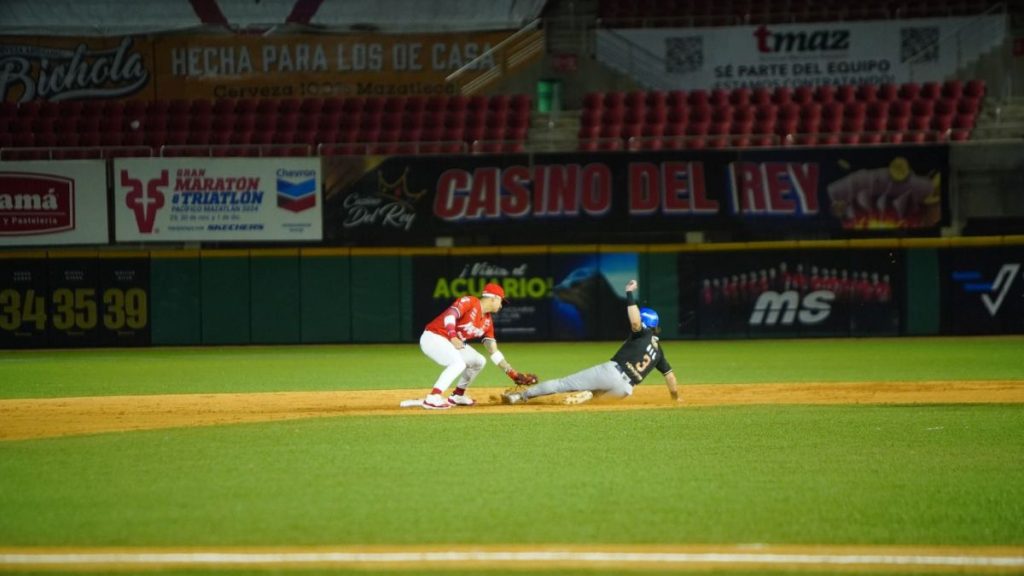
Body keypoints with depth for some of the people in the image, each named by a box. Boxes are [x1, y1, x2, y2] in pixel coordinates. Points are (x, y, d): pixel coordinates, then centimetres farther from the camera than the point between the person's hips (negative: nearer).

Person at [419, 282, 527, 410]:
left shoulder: (487, 321, 10)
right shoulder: (469, 302, -14)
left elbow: (493, 351, 12)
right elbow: (449, 315, -28)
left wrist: (512, 374, 8)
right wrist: (453, 337, -42)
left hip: (449, 342, 10)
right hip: (433, 337, -10)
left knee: (479, 361, 14)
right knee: (458, 363, -29)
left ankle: (457, 396, 22)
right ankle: (432, 398, -34)